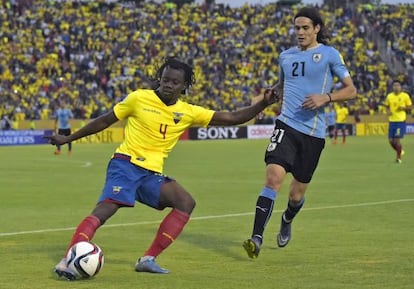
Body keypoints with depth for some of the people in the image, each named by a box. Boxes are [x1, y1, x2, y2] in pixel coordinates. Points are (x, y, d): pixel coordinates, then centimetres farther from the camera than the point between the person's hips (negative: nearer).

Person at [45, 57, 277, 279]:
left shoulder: (188, 112, 8)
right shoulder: (139, 98, -1)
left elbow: (233, 118, 6)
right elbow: (104, 121, 9)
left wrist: (263, 104, -7)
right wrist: (68, 138, 13)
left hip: (152, 174, 5)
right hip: (126, 163, -5)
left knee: (186, 202, -10)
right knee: (106, 208, -27)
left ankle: (149, 259, -10)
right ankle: (67, 261, -34)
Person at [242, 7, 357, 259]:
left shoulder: (329, 55, 0)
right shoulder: (286, 56, 13)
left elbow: (351, 90, 1)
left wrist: (326, 98, -16)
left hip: (313, 132, -2)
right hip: (286, 125, 2)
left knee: (297, 194, 7)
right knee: (274, 178, -20)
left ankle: (287, 221, 42)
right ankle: (257, 238, -23)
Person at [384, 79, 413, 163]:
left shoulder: (405, 96, -5)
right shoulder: (389, 96, 4)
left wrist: (403, 108, -16)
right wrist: (388, 111, -4)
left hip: (401, 120, -4)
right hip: (392, 120, 4)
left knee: (397, 140, -10)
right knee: (391, 140, 4)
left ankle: (399, 158, 7)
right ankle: (400, 151, 32)